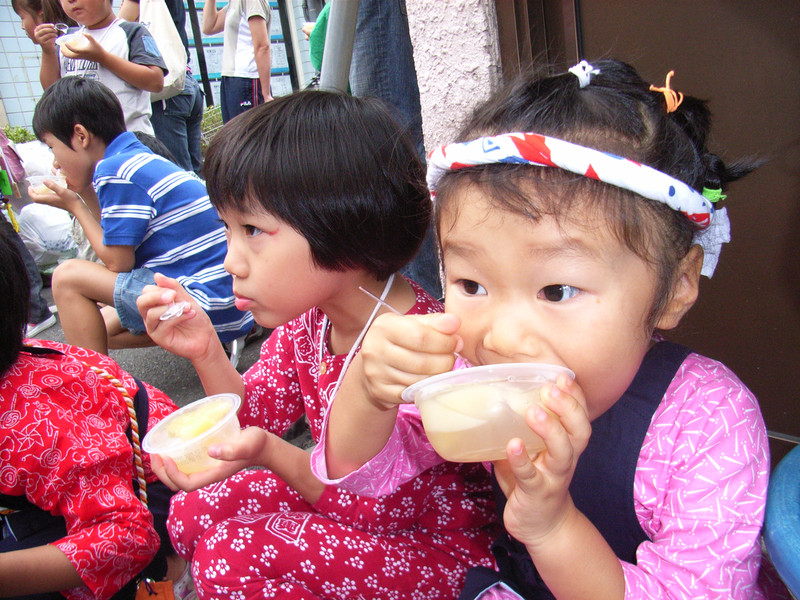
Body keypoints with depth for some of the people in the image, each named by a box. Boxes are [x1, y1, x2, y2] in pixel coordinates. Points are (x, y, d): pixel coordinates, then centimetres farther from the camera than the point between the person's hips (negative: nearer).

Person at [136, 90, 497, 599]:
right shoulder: (307, 317, -8)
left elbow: (384, 507, -23)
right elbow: (254, 415, 5)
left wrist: (272, 455, -35)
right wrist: (205, 352, -14)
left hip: (432, 549, -7)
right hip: (345, 496, 8)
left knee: (229, 559, -19)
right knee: (192, 514, 1)